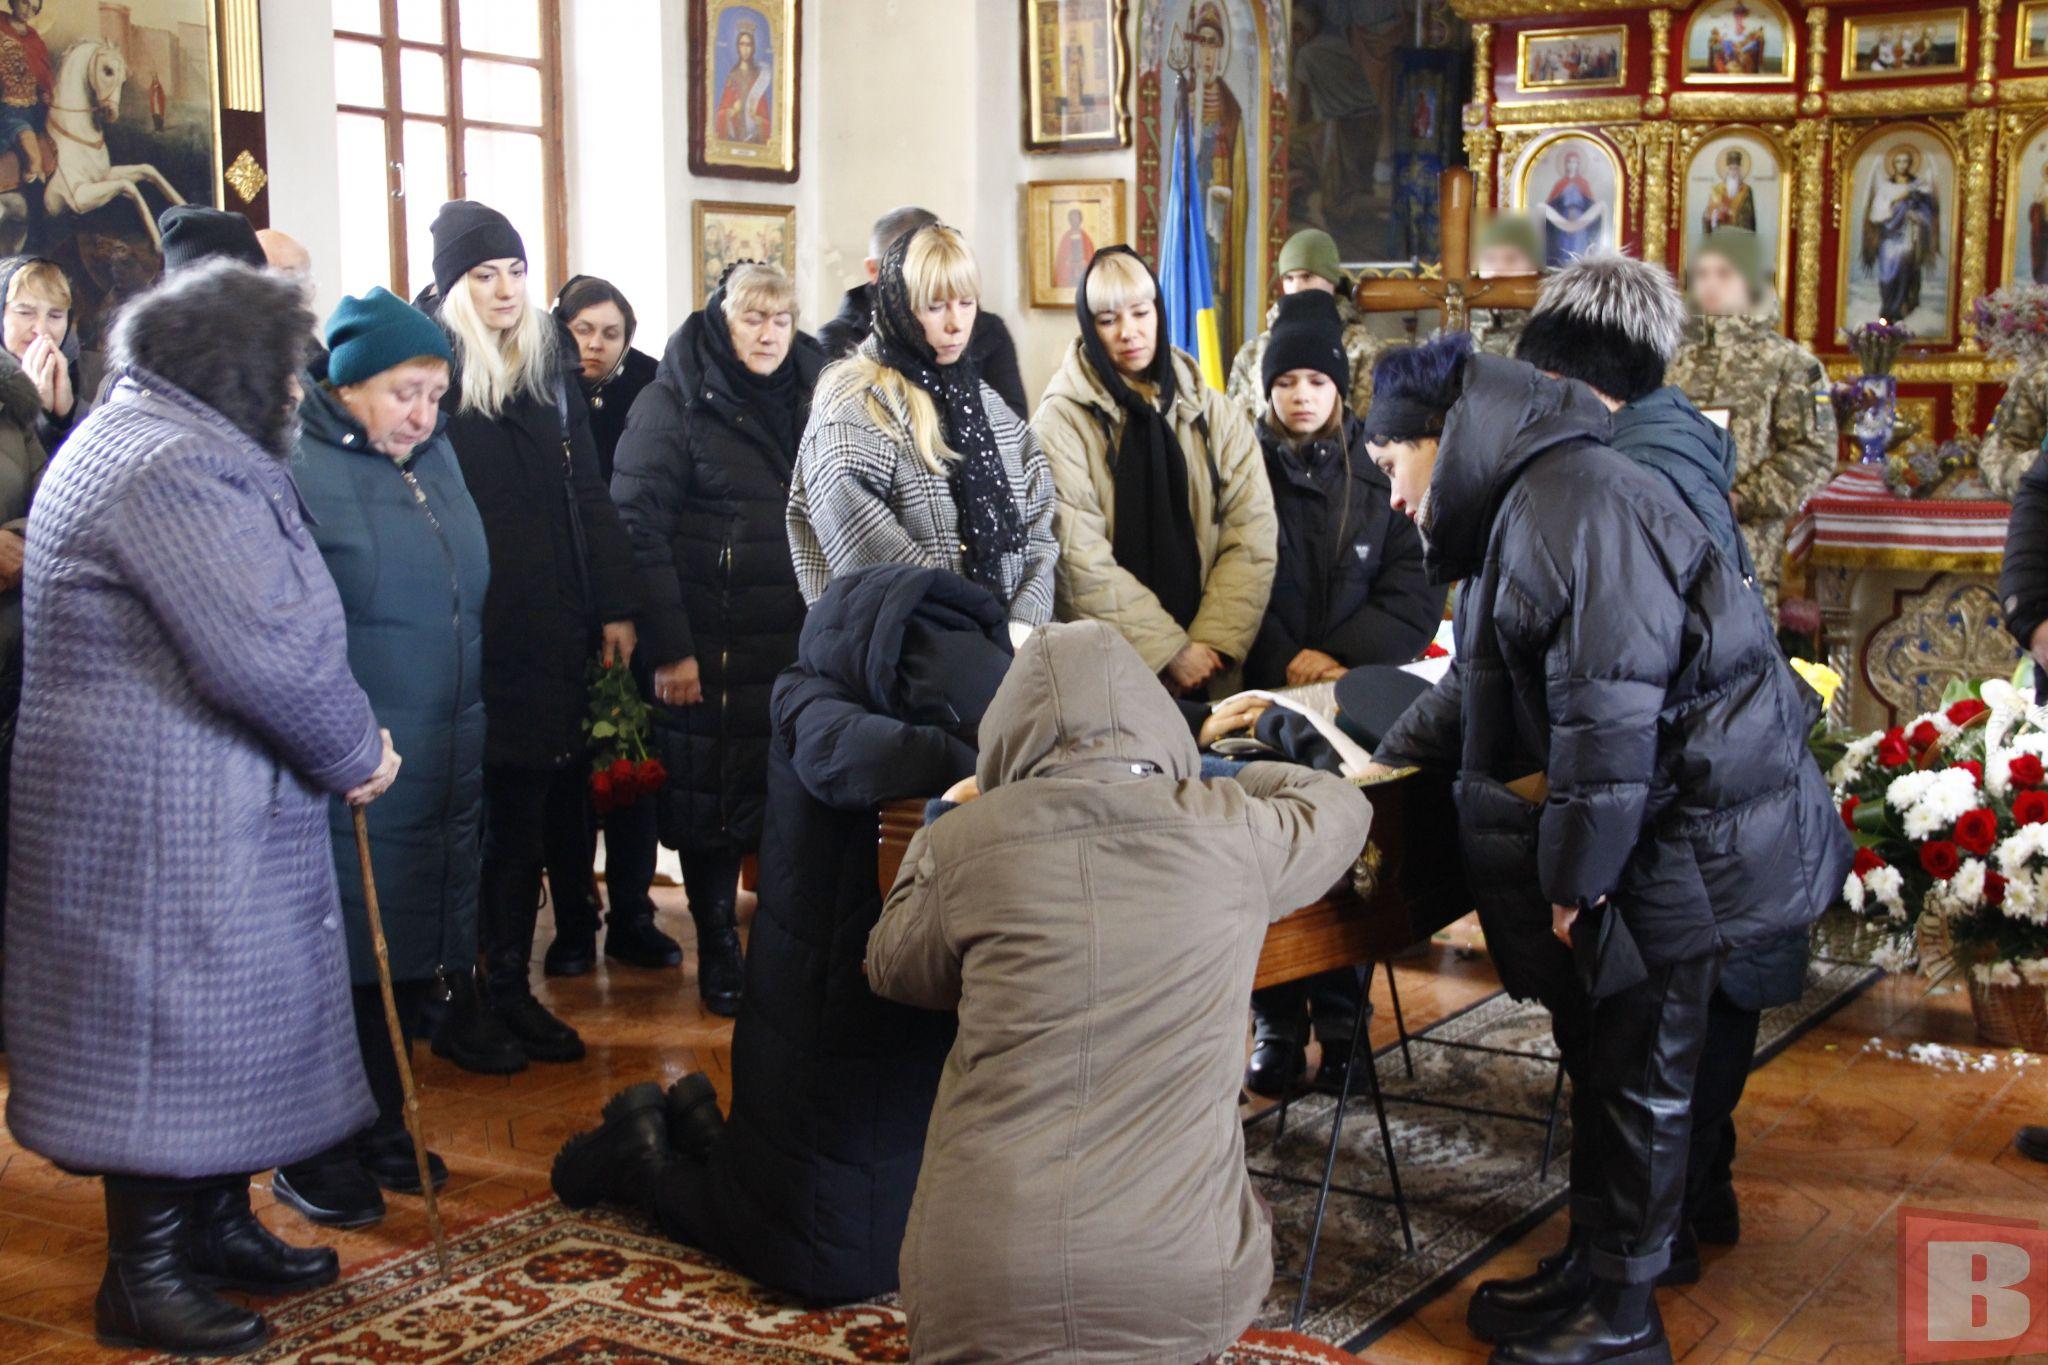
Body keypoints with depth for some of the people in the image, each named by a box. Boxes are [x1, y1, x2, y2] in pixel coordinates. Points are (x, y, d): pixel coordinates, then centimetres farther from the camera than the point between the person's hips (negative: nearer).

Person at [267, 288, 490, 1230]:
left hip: (445, 761, 7)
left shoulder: (435, 456, 13)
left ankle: (379, 1125, 28)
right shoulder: (294, 469, -11)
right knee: (337, 953, 0)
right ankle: (311, 1153, 14)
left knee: (412, 952, 14)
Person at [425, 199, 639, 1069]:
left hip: (549, 635, 5)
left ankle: (511, 987, 19)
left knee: (532, 810, 9)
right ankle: (453, 1000, 12)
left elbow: (589, 497, 14)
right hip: (465, 634, -5)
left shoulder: (551, 370, 14)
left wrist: (615, 606, 7)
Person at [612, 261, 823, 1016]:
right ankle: (717, 949, 19)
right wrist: (668, 647, -16)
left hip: (796, 642, 4)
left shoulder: (807, 399, 11)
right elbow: (639, 529, -11)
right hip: (708, 648, -4)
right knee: (712, 795, 4)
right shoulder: (672, 404, -5)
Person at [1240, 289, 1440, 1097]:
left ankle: (1341, 1018, 14)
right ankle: (1277, 1025, 9)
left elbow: (1413, 590, 0)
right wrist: (1286, 659, -12)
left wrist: (1345, 658, -12)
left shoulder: (1375, 474, 6)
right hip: (1266, 695, 0)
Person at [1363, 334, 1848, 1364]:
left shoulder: (1576, 504, -22)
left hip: (1689, 838, -10)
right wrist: (1385, 762, 27)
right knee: (1598, 1056, 19)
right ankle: (1590, 1267, 34)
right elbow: (1481, 683, 28)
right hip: (1651, 823, 10)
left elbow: (1608, 712, -27)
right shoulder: (1522, 506, 14)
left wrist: (1574, 874, -21)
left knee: (1637, 1077, 3)